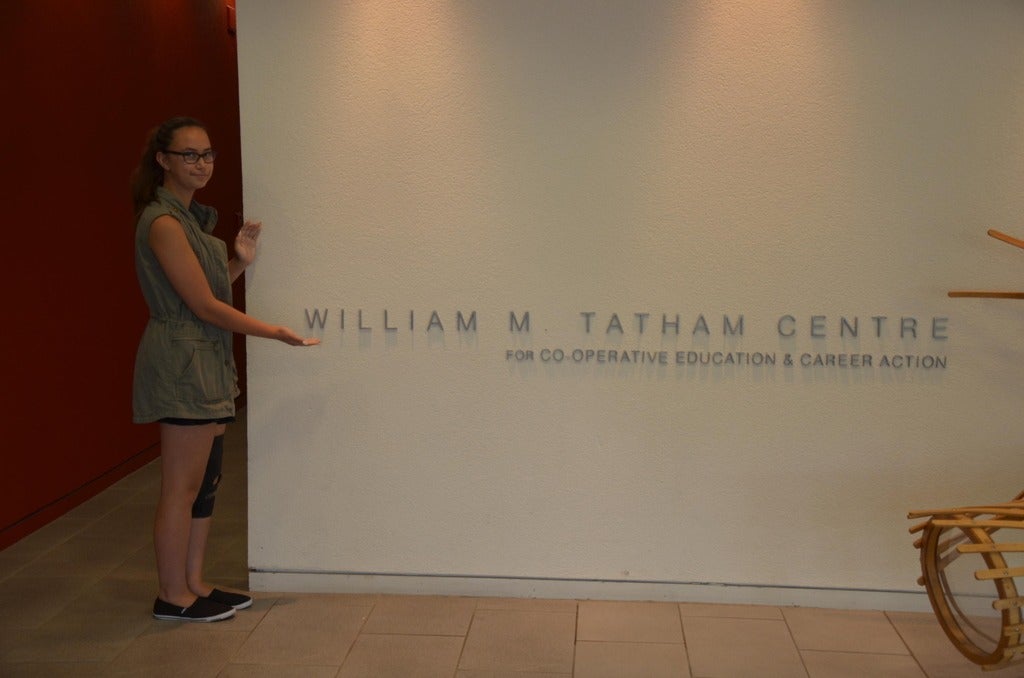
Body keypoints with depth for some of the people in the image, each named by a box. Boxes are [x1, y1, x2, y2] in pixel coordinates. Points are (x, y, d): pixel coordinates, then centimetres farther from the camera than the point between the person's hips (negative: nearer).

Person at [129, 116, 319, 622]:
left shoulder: (192, 217, 15)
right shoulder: (163, 223, -16)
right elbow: (204, 306, -18)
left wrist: (239, 261, 5)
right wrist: (273, 332, -12)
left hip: (207, 362, 10)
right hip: (182, 362, -10)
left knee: (206, 480, 13)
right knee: (182, 487, -1)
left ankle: (194, 584, 23)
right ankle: (172, 596, 11)